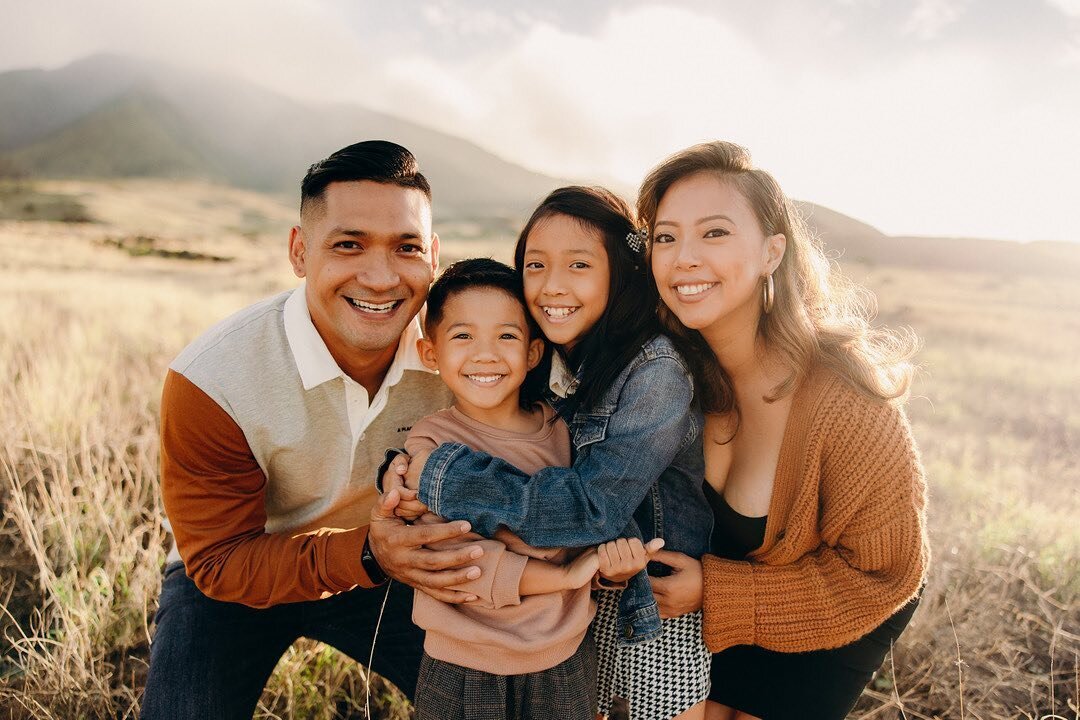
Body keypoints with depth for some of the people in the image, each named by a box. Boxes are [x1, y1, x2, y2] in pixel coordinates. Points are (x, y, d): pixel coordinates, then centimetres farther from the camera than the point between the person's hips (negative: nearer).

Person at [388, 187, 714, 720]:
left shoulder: (656, 373, -24)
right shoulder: (539, 363, -5)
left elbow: (592, 506, -30)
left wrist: (441, 476, -28)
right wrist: (400, 469, -20)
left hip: (659, 611, -5)